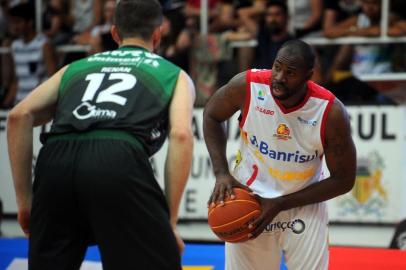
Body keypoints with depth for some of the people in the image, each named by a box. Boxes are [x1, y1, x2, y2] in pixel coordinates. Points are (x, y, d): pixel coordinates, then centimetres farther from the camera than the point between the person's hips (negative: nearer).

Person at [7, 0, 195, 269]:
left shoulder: (77, 67, 33)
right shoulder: (175, 75, 26)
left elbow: (20, 116, 19)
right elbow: (181, 134, 6)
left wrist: (25, 199, 20)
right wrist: (169, 222, 6)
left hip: (57, 159, 3)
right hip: (119, 164, -3)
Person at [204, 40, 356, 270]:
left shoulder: (331, 112, -22)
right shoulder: (247, 86, -19)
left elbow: (344, 180, -13)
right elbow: (211, 116, 2)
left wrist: (280, 204, -18)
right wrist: (221, 173, -11)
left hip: (304, 204, -1)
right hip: (248, 197, 1)